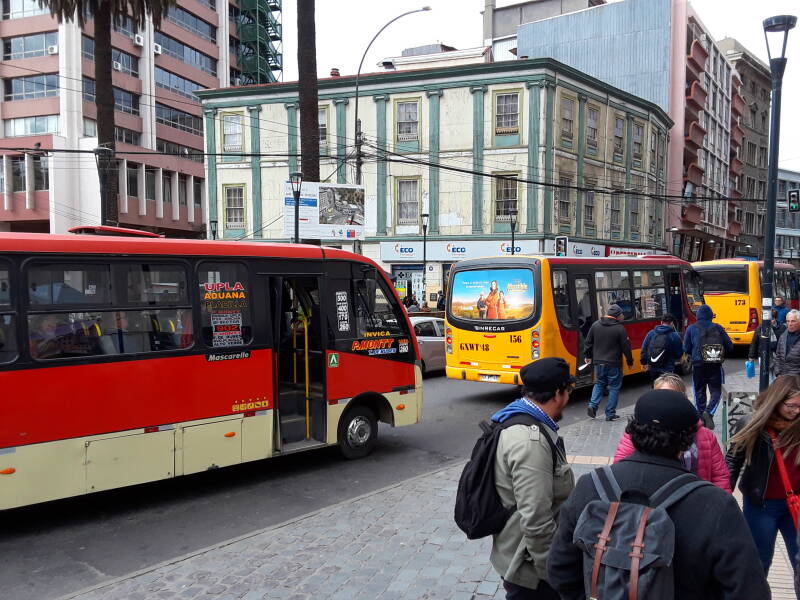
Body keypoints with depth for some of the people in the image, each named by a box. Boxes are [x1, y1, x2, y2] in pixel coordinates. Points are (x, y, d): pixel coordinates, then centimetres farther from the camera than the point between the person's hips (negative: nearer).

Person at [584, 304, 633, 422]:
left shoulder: (595, 325, 0)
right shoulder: (619, 328, -13)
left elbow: (588, 342, 6)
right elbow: (626, 348, -8)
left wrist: (587, 356, 20)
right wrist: (630, 361, 6)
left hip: (598, 362, 4)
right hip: (613, 364, -4)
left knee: (599, 384, 21)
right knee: (614, 387, 7)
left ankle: (593, 405, 2)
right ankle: (610, 414, 9)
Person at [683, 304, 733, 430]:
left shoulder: (691, 329, 0)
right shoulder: (718, 328, 2)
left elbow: (686, 348, 0)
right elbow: (729, 347, 3)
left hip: (698, 365, 0)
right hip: (715, 366, 0)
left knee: (699, 392, 12)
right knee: (716, 391, 9)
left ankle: (701, 418, 12)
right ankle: (709, 412, -14)